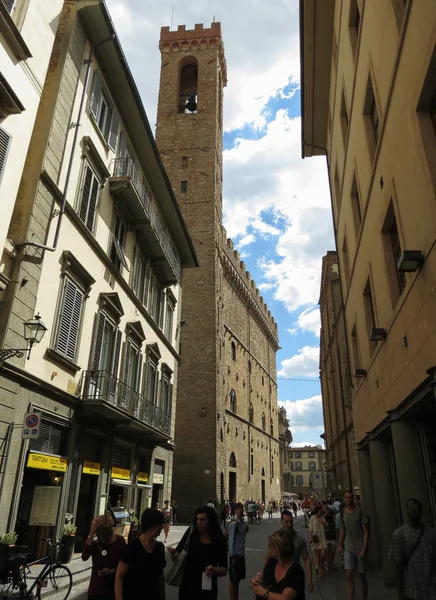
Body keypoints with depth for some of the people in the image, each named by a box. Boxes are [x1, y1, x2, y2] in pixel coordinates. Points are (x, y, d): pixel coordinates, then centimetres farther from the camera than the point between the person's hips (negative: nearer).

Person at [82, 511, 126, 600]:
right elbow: (84, 557, -30)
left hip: (114, 589, 0)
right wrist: (91, 533, -37)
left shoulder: (120, 541, -10)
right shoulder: (95, 541, -12)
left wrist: (113, 571, -19)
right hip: (96, 589, 0)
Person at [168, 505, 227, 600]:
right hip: (187, 587, 0)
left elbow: (224, 570, -5)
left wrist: (215, 570, -25)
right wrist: (174, 554, -27)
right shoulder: (192, 532, -13)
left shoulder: (219, 540, -11)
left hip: (207, 590, 0)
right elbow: (178, 552, -5)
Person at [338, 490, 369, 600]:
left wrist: (364, 549, -15)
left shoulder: (359, 512, -11)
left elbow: (366, 532, -10)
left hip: (360, 549, -3)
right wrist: (340, 544, 8)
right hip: (348, 549, 3)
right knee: (349, 576, -4)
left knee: (362, 576, 10)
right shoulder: (343, 512, 2)